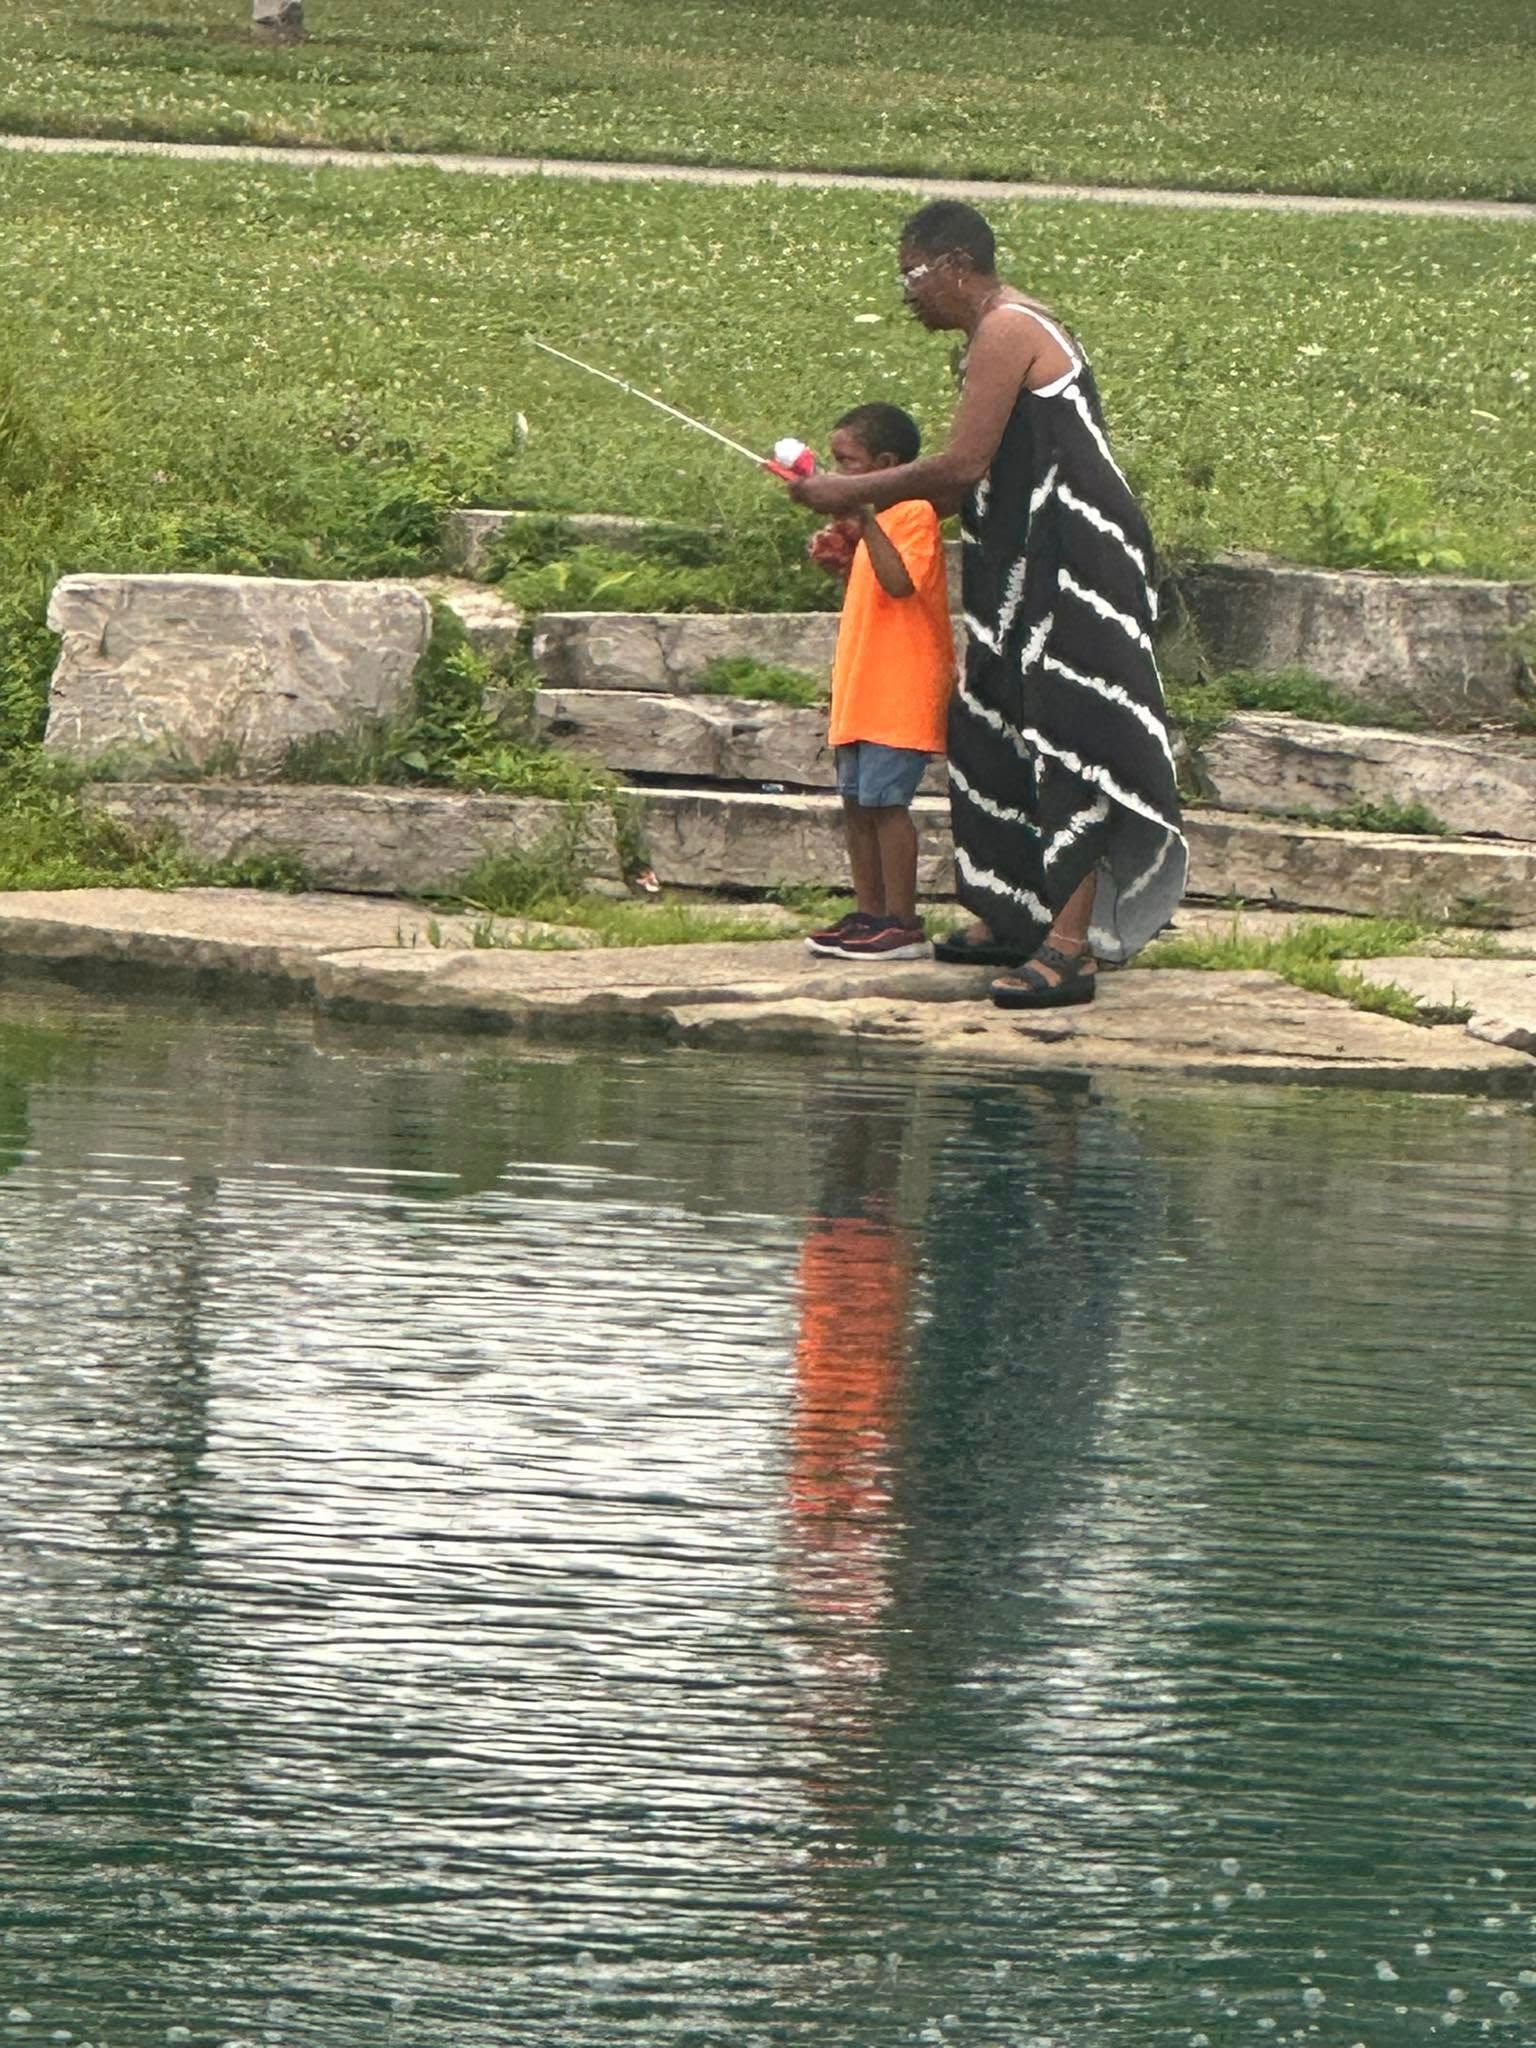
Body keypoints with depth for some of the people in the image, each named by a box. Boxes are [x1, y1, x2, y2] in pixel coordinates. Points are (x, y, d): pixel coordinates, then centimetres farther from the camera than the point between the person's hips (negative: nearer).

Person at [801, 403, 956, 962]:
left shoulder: (913, 515, -12)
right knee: (857, 802, 12)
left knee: (884, 801, -10)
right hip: (862, 689, 10)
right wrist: (842, 562, 14)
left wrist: (864, 522, -27)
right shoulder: (877, 518, 19)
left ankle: (902, 924, -8)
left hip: (899, 692, -10)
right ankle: (869, 914, 18)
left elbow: (900, 581, -27)